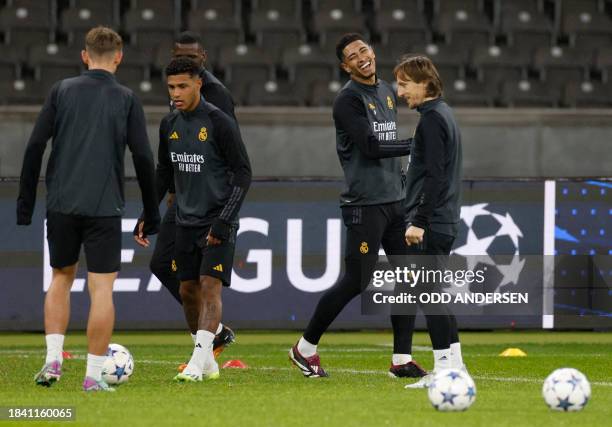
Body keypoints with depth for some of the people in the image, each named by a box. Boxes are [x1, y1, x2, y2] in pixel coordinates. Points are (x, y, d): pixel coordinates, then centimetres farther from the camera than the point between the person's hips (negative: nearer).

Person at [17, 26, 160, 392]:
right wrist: (152, 216, 6)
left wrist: (26, 203, 7)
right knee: (102, 289, 1)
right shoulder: (127, 100, 2)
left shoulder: (62, 91, 6)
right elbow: (143, 159, -1)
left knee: (62, 278, 19)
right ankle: (94, 375, -2)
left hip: (61, 206, 2)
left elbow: (35, 147, 2)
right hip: (104, 208, -2)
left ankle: (53, 361, 7)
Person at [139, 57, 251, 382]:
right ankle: (208, 362, 18)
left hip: (218, 221, -6)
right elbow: (164, 174, 19)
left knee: (210, 286, -15)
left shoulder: (220, 123, -12)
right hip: (187, 221, 6)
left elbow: (243, 174, -10)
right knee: (188, 289, 6)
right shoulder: (169, 125, 7)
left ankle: (198, 363, -21)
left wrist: (224, 220, -16)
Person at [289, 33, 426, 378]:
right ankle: (306, 347, 9)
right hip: (365, 204, -8)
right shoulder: (349, 100, -10)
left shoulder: (388, 92, 15)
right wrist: (412, 146, -15)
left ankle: (402, 359, 7)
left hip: (395, 199, 8)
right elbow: (370, 147, -19)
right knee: (356, 283, -6)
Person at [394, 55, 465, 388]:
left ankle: (446, 365, -10)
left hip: (430, 223, -10)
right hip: (443, 221, 10)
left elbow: (435, 176, -20)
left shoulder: (432, 119, -13)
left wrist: (419, 220, -21)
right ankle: (453, 364, 15)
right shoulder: (443, 115, 17)